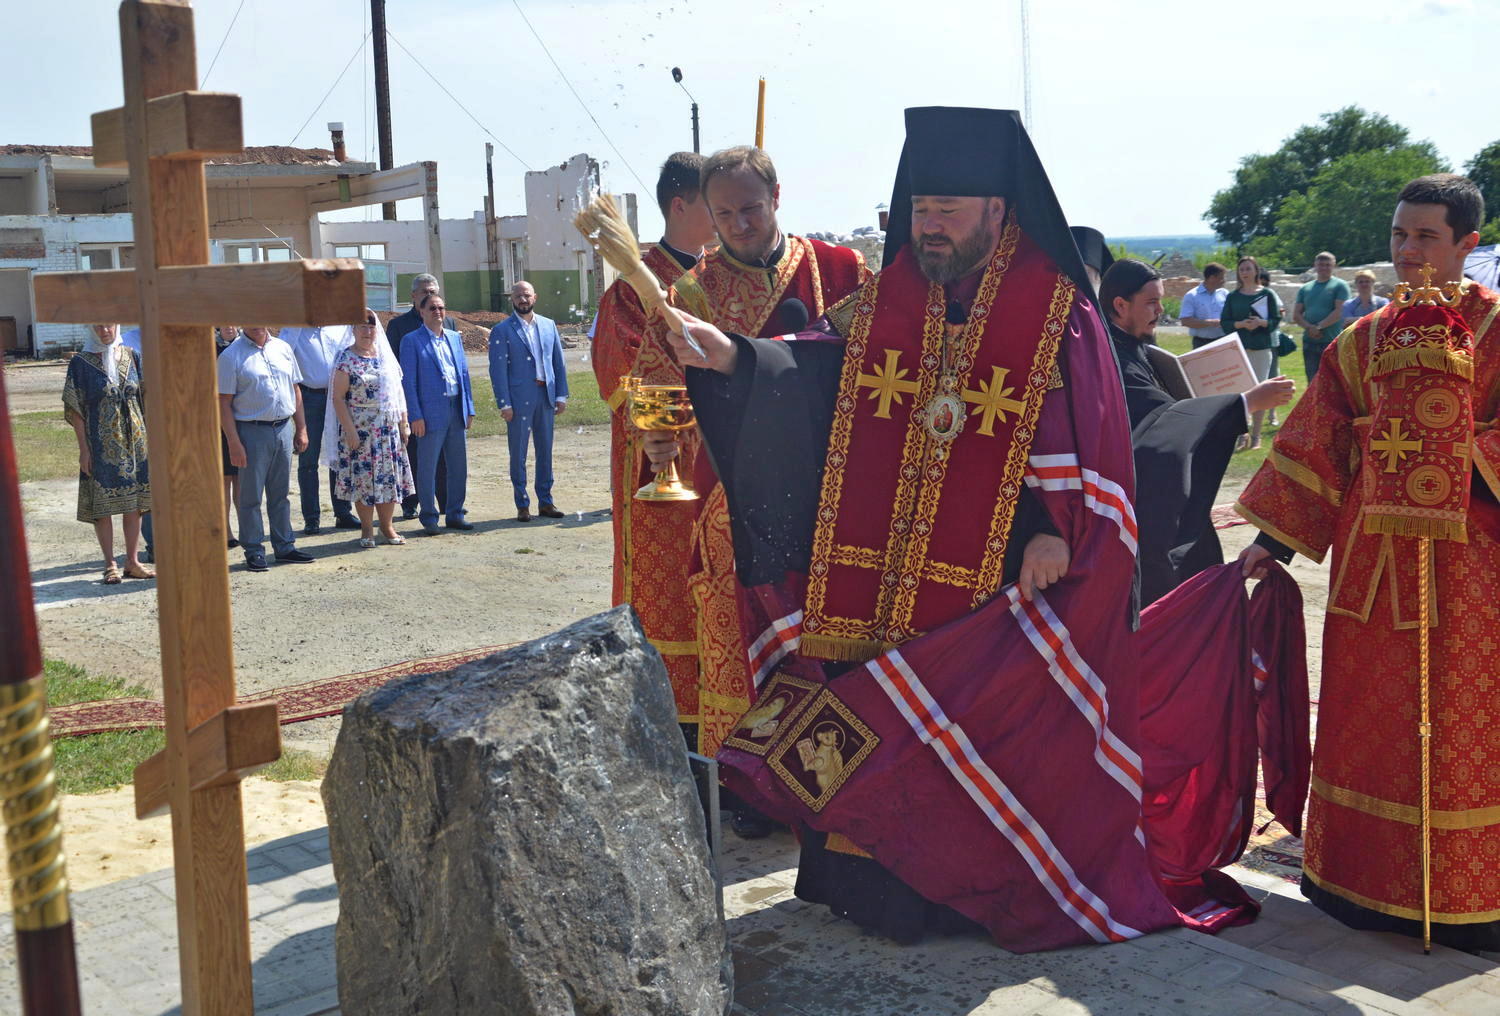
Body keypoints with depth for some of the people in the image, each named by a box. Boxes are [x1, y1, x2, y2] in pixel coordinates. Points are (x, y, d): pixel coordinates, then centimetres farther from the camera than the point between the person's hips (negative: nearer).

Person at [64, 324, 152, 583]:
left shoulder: (132, 357, 7)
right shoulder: (81, 363, -3)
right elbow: (75, 409, -4)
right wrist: (83, 448, -10)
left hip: (134, 441, 3)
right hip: (101, 443, -3)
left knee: (134, 503, 6)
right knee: (102, 504, 0)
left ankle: (132, 562, 14)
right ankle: (110, 564, 8)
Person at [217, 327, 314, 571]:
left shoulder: (283, 349, 10)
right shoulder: (231, 356, -6)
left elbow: (295, 390, 15)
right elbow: (223, 403, -9)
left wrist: (301, 429, 11)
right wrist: (234, 443, -14)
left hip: (284, 428, 5)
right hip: (252, 431, -5)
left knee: (280, 493, 13)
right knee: (251, 496, 2)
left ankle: (284, 546, 21)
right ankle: (253, 551, 10)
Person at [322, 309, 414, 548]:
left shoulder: (385, 355, 9)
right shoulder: (345, 359, -6)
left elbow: (397, 391, 12)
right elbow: (338, 397, -9)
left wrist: (403, 423, 7)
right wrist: (349, 430, -15)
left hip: (387, 428, 5)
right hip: (358, 429, -4)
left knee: (389, 477, 5)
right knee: (362, 477, 1)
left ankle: (387, 527, 17)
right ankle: (367, 530, 11)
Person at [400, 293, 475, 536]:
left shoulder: (454, 338, 14)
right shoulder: (412, 341, -3)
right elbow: (408, 381, -6)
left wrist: (469, 408, 9)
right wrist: (415, 416, -12)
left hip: (456, 409, 6)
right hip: (431, 413, -5)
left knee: (459, 465, 9)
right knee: (427, 467, 0)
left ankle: (454, 513, 20)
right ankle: (429, 517, 9)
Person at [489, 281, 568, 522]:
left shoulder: (548, 325, 11)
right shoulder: (502, 330, -2)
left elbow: (559, 362, 11)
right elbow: (498, 369, -5)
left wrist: (561, 395, 4)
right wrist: (504, 403, -11)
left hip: (546, 395, 4)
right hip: (519, 398, -4)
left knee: (545, 451, 9)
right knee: (518, 454, 1)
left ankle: (545, 501, 18)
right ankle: (522, 505, 8)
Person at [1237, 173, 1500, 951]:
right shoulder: (1366, 340, 10)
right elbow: (1316, 445, 9)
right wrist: (1274, 538, 5)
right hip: (1373, 557, 4)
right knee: (1368, 721, 9)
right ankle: (1364, 878, 23)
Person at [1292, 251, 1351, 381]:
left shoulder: (1340, 286, 2)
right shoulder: (1305, 288, 16)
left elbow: (1340, 311, -10)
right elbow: (1296, 314, 9)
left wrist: (1319, 327, -14)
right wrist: (1310, 327, -9)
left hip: (1332, 341, -5)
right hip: (1309, 342, 5)